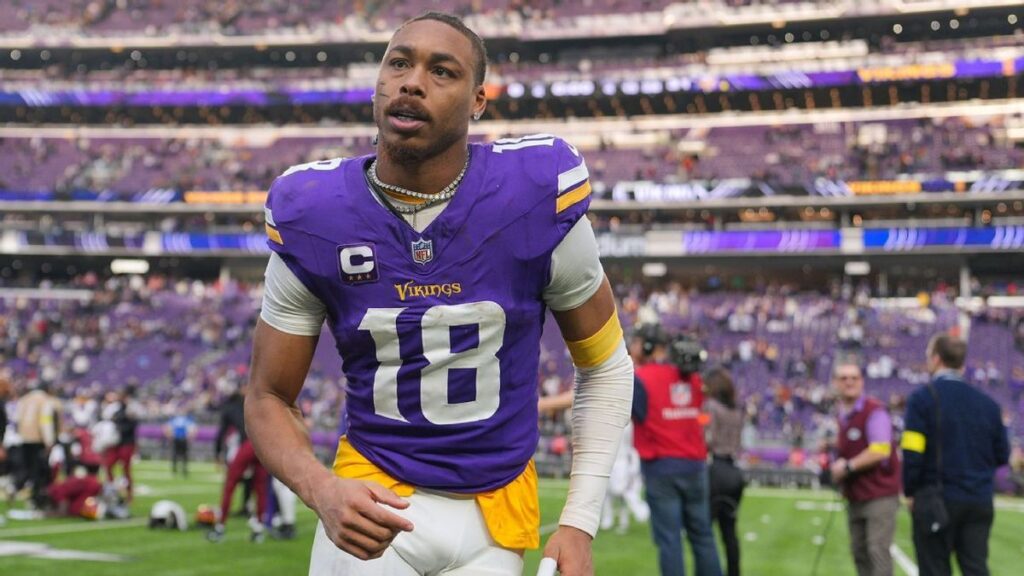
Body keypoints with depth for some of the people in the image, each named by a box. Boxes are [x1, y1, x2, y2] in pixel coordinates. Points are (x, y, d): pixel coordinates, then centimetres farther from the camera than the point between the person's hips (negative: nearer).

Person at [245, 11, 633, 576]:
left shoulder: (537, 197, -12)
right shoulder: (313, 216, -9)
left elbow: (605, 366, 1)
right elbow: (269, 397, -1)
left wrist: (579, 524, -5)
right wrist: (322, 492, -21)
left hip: (495, 509, 0)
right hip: (373, 500, 0)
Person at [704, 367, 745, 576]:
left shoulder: (710, 406, -6)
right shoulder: (737, 411, 14)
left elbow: (709, 439, -11)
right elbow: (737, 440, 16)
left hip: (716, 470, -7)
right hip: (734, 471, 7)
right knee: (729, 529, 12)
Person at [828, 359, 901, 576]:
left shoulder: (874, 410, -13)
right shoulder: (843, 415, 13)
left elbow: (880, 451, -22)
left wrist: (848, 466, -15)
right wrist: (836, 470, 6)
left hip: (879, 495, -8)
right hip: (855, 497, 8)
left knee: (878, 550, -13)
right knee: (859, 551, 11)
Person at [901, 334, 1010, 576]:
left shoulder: (923, 398, -8)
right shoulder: (987, 403, 6)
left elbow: (912, 453, -13)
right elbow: (1002, 455, 9)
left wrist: (909, 492, -1)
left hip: (937, 500, -4)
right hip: (980, 502, 4)